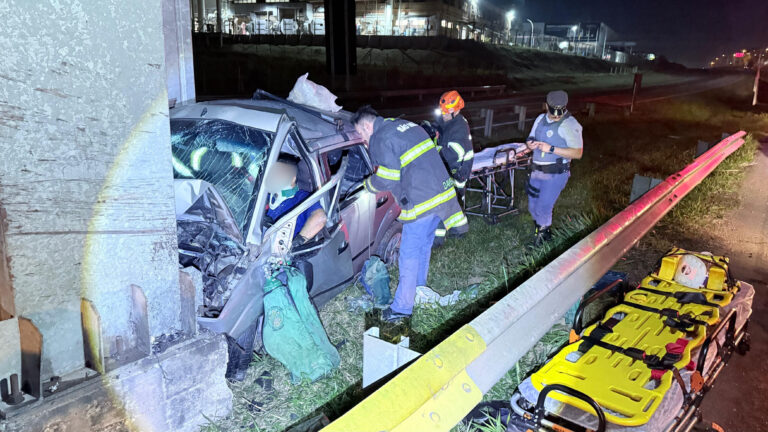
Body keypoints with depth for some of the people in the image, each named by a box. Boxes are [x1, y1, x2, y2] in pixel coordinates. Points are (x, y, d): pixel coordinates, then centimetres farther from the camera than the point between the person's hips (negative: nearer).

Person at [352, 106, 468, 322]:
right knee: (423, 247, 23)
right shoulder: (406, 125, 17)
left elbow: (386, 180, -13)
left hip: (421, 203, -9)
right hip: (441, 193, 9)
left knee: (409, 256, 2)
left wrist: (368, 185, 8)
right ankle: (418, 292, 38)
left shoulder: (382, 140, -12)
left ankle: (402, 308, 12)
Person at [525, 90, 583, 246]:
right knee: (533, 207, 13)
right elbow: (531, 138, 20)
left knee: (543, 208, -8)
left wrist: (551, 149, -24)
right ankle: (546, 232, 36)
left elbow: (578, 153, -17)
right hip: (537, 171, 7)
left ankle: (542, 232, 19)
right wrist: (530, 144, -6)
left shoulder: (570, 125, -13)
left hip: (556, 174, -7)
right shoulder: (540, 119, 8)